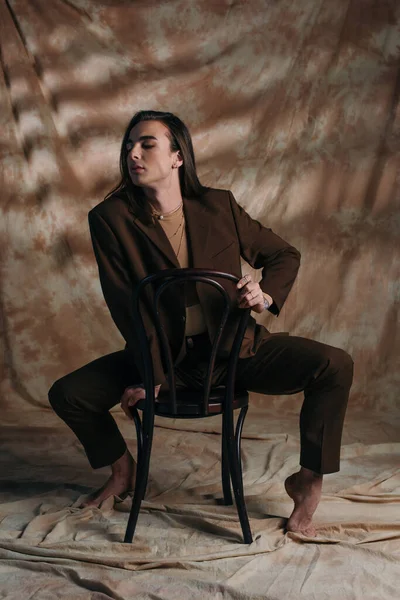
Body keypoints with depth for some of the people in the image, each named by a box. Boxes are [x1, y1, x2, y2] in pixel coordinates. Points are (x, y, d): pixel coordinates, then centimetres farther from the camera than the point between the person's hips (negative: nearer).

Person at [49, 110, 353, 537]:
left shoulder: (219, 205, -4)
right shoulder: (110, 218, -8)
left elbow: (284, 254, 7)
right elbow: (126, 308, -11)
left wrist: (267, 294, -15)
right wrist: (151, 376, -18)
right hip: (161, 355, 1)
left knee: (335, 366, -19)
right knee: (67, 394, -11)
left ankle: (308, 479, 3)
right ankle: (123, 470, 19)